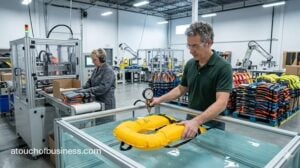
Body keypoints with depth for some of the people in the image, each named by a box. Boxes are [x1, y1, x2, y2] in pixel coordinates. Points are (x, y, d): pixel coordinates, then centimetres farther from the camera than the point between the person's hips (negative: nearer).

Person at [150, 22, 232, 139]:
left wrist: (197, 121, -41)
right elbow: (181, 89, 10)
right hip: (191, 122, 6)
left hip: (212, 126, -5)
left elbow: (221, 103, -29)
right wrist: (160, 99, 0)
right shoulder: (190, 64, -1)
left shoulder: (223, 67, -21)